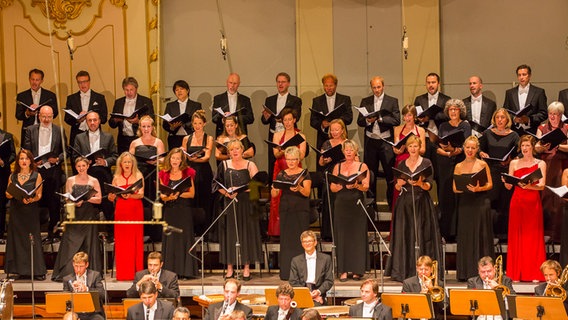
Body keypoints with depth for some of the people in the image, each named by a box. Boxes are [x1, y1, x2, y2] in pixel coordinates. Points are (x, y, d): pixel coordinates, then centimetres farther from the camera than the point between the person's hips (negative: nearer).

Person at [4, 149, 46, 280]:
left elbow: (39, 195, -3)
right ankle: (16, 270, 5)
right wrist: (10, 194, -11)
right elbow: (7, 194, 12)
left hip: (31, 211, -3)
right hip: (16, 211, 3)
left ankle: (37, 270, -3)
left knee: (32, 238, -6)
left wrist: (31, 200, -23)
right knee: (16, 238, 1)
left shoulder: (36, 176, 2)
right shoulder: (13, 177, 11)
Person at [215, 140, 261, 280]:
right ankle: (230, 268, 6)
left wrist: (240, 190, -17)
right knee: (229, 234, 1)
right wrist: (226, 193, -9)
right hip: (229, 204, 1)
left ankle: (246, 267, 5)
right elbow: (217, 184, 8)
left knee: (246, 233, -1)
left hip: (246, 204, -1)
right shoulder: (224, 165, 7)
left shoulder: (250, 165, 2)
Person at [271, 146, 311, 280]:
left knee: (299, 241, -7)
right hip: (285, 211, 3)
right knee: (286, 241, 0)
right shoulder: (281, 175, 11)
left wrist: (299, 188, -33)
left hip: (301, 211, -3)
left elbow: (307, 192, -12)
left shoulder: (304, 174, 2)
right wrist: (275, 189, -18)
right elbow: (273, 195, 5)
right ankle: (286, 273, 3)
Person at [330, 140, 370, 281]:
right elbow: (332, 188, 6)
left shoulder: (362, 166, 5)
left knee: (357, 236, -4)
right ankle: (343, 271, 0)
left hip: (357, 205, -2)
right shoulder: (338, 167, 12)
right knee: (342, 236, -1)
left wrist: (356, 186, -23)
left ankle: (357, 270, 1)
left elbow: (366, 187, -4)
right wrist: (342, 185, -14)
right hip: (341, 205, 2)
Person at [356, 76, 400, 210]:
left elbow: (396, 120, -7)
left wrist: (380, 118, -16)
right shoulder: (365, 102, 10)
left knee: (390, 174, -2)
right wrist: (368, 120, -14)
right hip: (370, 142, 2)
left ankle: (393, 204, 4)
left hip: (386, 141, -2)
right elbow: (359, 121, 7)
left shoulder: (392, 101, 3)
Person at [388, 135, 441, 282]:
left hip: (422, 203, -3)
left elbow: (429, 186, -4)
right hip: (405, 203, 3)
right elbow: (397, 187, 11)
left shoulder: (426, 163, 3)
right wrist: (399, 184, -11)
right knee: (404, 236, -2)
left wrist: (420, 184, -24)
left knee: (421, 235, -7)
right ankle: (403, 271, 1)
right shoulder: (402, 165, 12)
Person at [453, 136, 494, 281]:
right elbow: (454, 188, 8)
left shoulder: (483, 165, 4)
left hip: (481, 203, -2)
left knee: (481, 236, -3)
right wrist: (464, 188, -12)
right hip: (465, 204, 2)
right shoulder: (458, 167, 9)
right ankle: (465, 272, 4)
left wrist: (478, 189, -15)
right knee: (465, 237, 1)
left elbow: (490, 184, 3)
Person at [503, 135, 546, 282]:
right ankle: (516, 274, 2)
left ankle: (535, 274, -1)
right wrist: (506, 181, -15)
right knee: (516, 236, -1)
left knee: (534, 236, -3)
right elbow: (509, 186, 8)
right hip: (517, 202, 1)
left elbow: (542, 185, -6)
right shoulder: (514, 163, 11)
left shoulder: (540, 164, 6)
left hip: (533, 203, -1)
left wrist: (529, 186, -25)